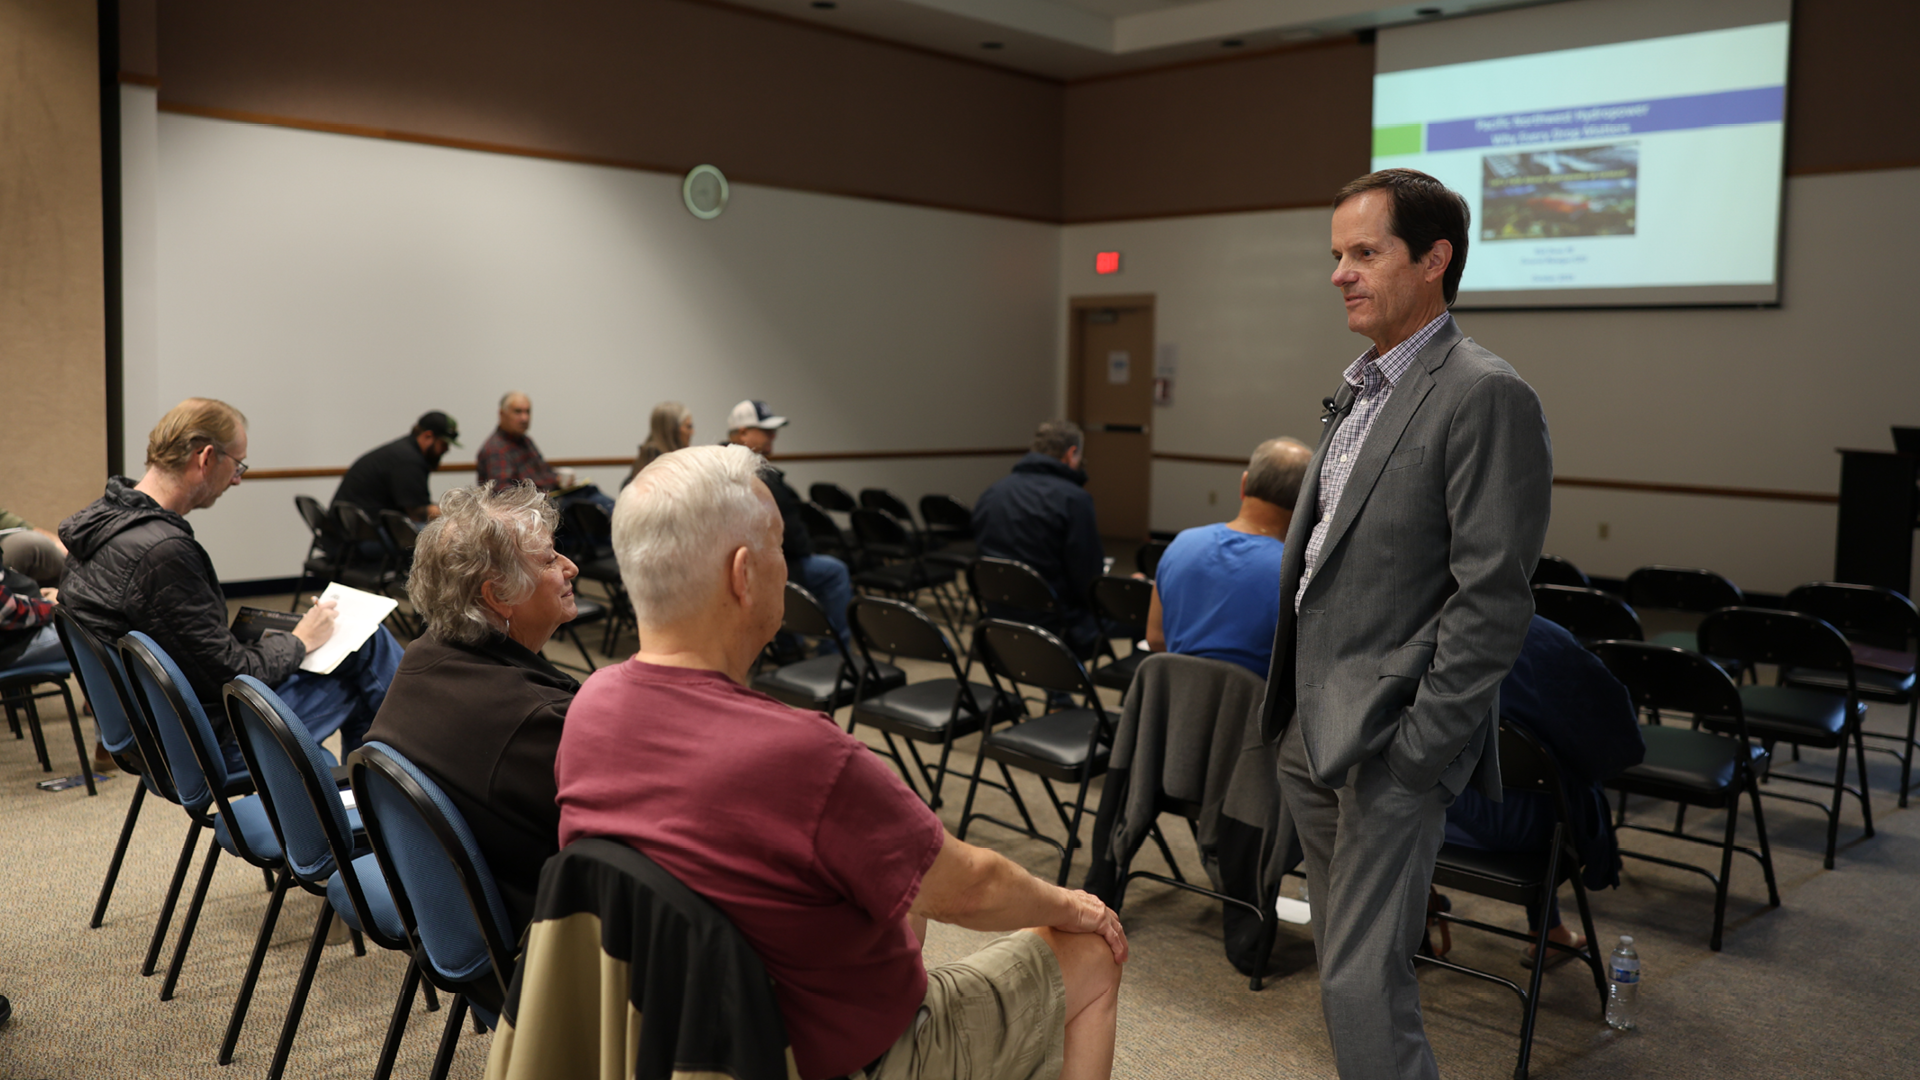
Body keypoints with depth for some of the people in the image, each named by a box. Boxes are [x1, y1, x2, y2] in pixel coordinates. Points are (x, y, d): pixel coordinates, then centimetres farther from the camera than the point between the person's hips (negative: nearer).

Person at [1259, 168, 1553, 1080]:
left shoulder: (1485, 396, -14)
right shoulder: (1360, 388, 14)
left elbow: (1493, 598, -18)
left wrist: (1416, 752, -18)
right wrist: (1291, 706, 14)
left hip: (1389, 739, -9)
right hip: (1312, 731, 9)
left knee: (1363, 981, -7)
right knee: (1344, 957, 19)